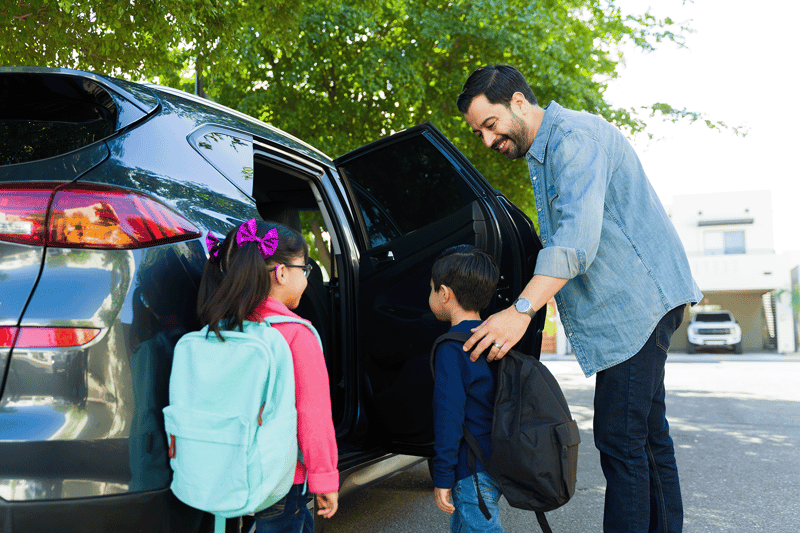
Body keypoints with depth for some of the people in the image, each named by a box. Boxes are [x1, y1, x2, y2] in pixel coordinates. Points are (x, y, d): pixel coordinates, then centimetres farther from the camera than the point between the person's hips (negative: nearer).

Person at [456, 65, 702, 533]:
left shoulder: (574, 136, -15)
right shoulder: (544, 151, 19)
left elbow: (579, 233, -28)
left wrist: (522, 309, -34)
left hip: (637, 301, -11)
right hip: (634, 305, 11)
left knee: (620, 439, -10)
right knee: (647, 433, 16)